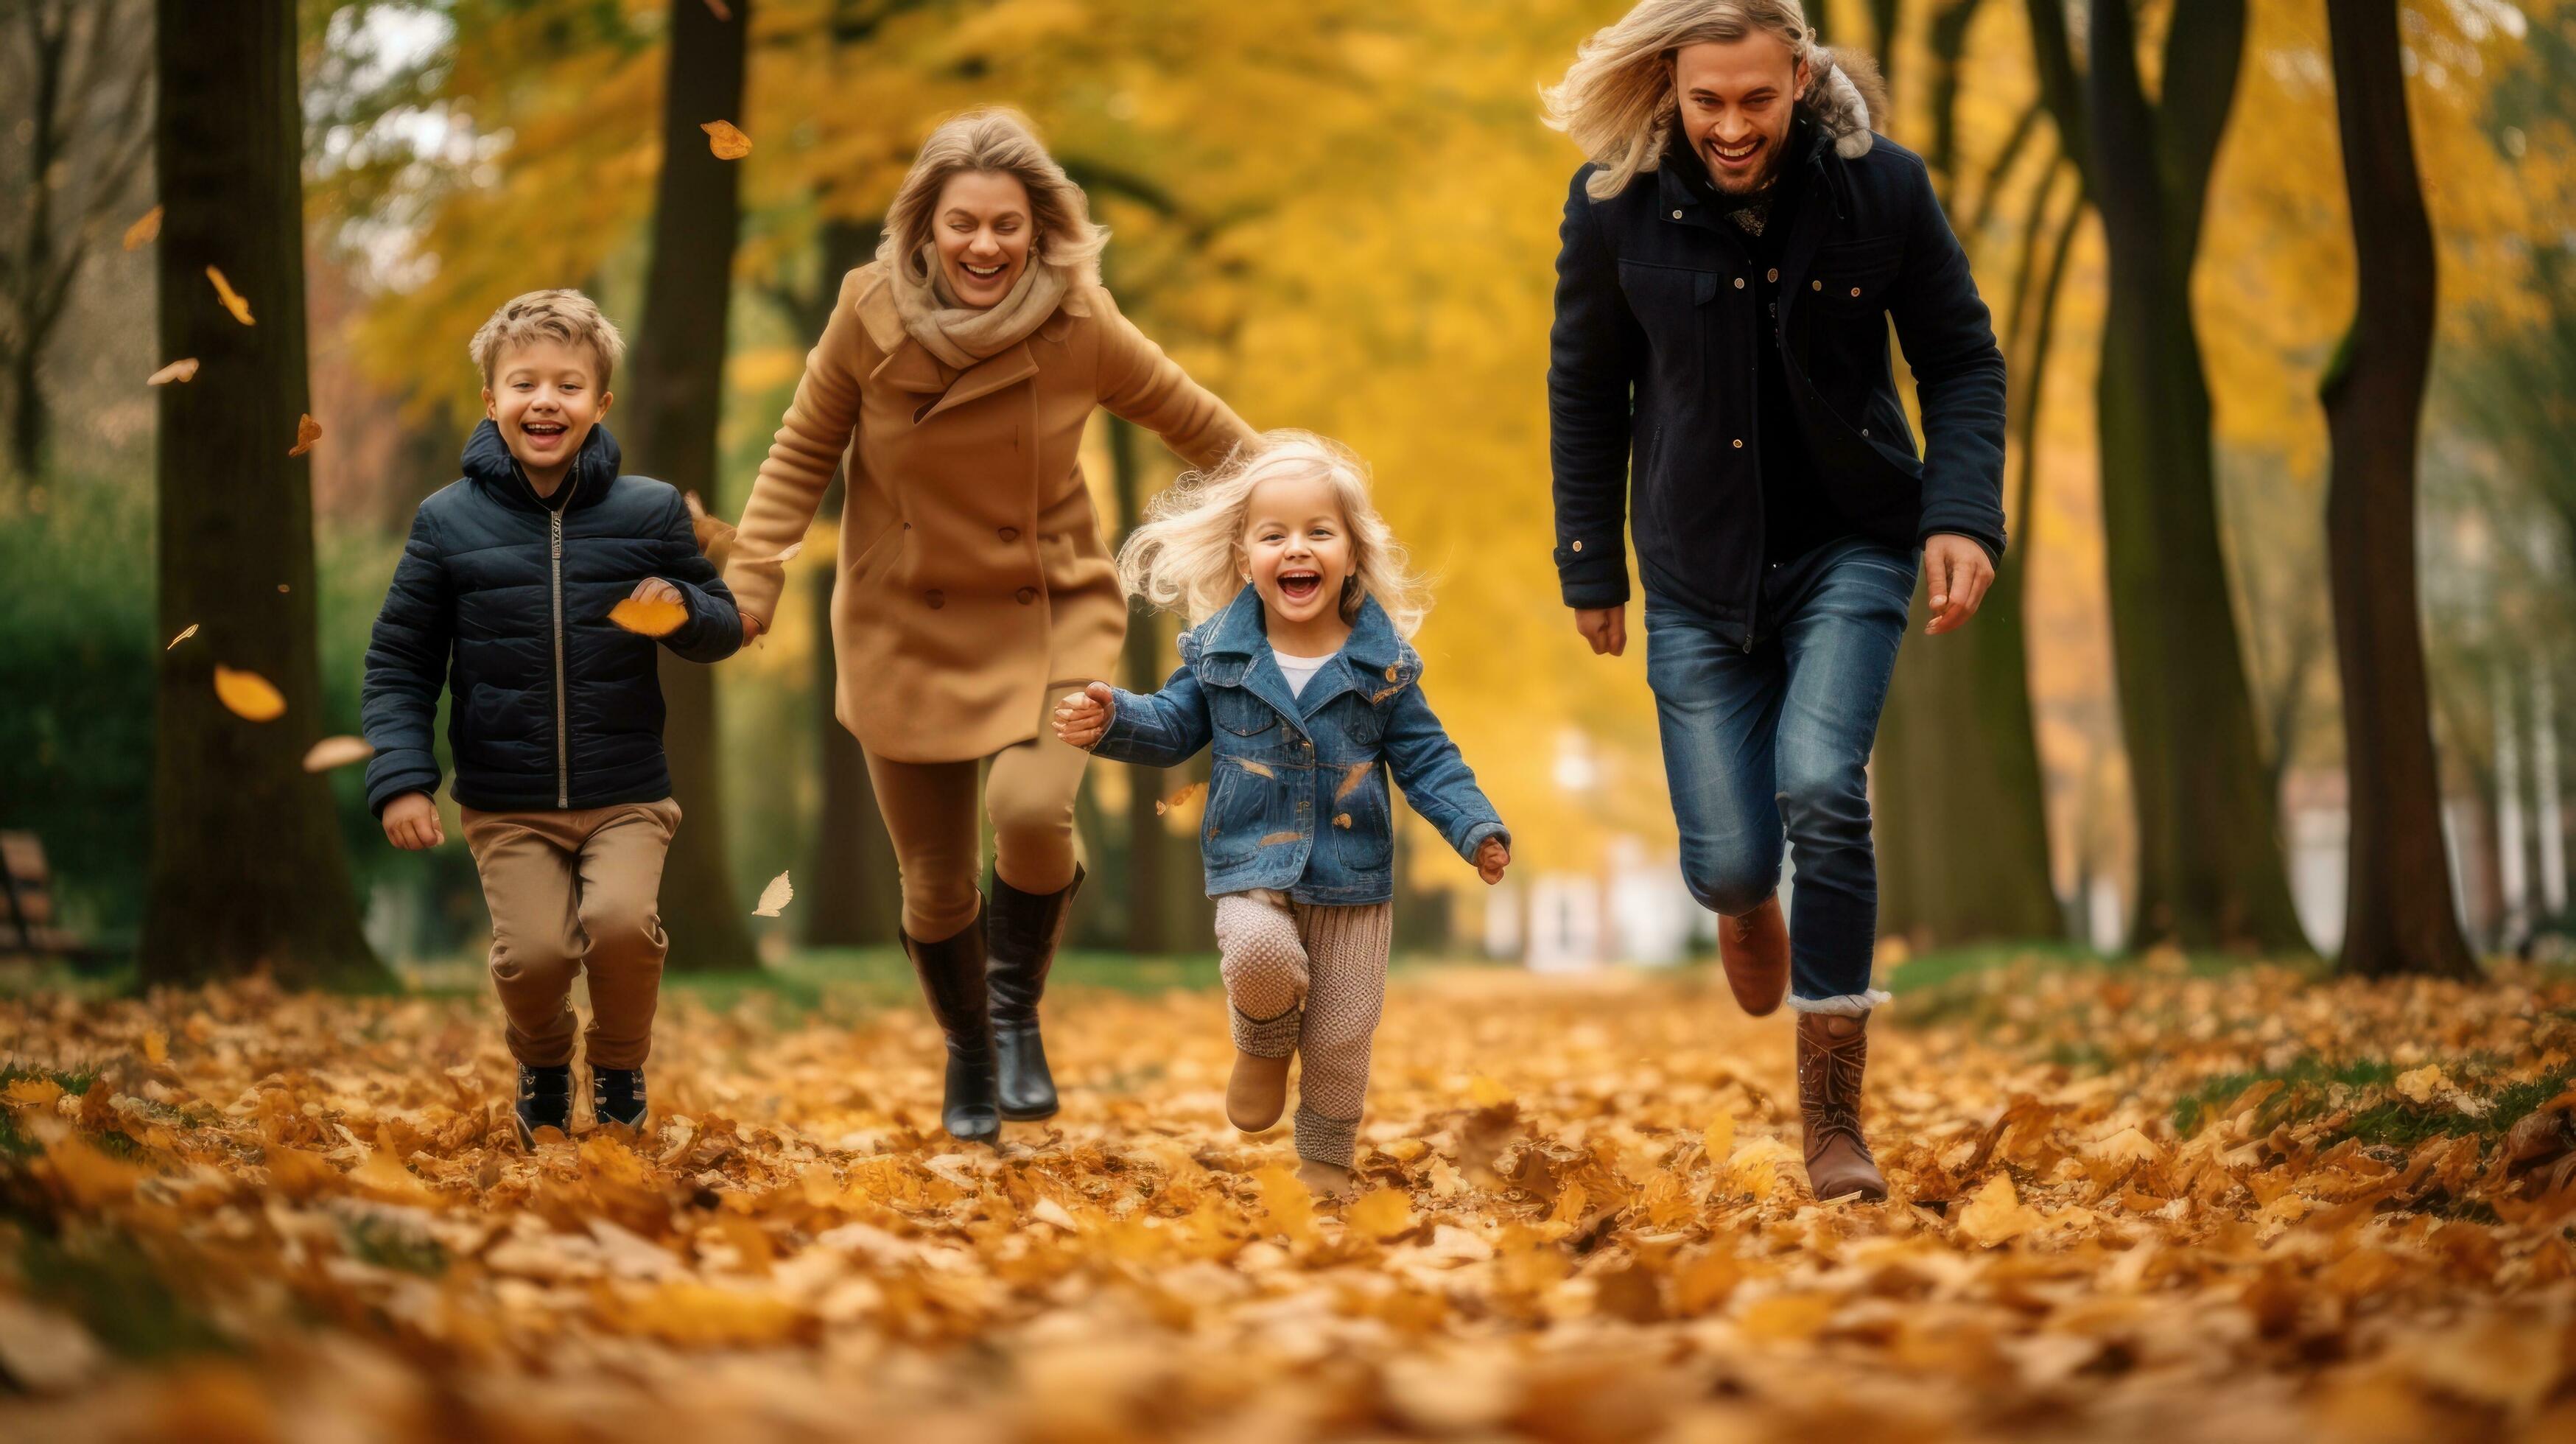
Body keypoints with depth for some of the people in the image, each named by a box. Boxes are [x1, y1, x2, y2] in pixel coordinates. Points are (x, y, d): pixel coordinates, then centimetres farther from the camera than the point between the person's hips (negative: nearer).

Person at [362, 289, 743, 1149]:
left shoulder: (649, 512, 1)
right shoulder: (449, 522, 0)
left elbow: (723, 628, 11)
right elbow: (398, 663, 5)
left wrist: (686, 613, -13)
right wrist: (401, 779, -6)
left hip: (626, 795, 0)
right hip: (507, 807, 0)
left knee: (622, 922, -23)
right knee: (533, 954, -15)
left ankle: (620, 1070, 7)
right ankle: (543, 1067, 21)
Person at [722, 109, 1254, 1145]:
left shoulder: (1080, 327, -14)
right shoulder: (869, 314, -13)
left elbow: (1194, 421, 2)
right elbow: (804, 452, 2)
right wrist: (752, 575, -7)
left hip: (1050, 619, -1)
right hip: (906, 629, 1)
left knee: (1033, 811, -28)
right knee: (935, 882, 6)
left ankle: (1017, 1015, 2)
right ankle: (967, 1055, 38)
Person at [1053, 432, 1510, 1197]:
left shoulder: (1382, 661, -4)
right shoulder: (1218, 651, -2)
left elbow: (1425, 758, 2)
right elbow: (1176, 727, 10)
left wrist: (1477, 829, -9)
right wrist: (1113, 720, -8)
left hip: (1353, 875, 1)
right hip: (1252, 866, 0)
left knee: (1342, 1035, 5)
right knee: (1259, 957, -30)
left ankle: (1326, 1160, 31)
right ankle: (1264, 1047, 5)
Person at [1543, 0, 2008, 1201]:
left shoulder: (1882, 187, -11)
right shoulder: (1615, 205, -10)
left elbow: (1962, 364, -1)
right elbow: (1586, 392, 3)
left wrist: (1964, 515, -15)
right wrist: (1590, 565, 6)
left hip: (1852, 547, -1)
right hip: (1699, 568, 1)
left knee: (1821, 786, -23)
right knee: (1727, 860, -2)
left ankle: (1833, 1119, -11)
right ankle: (1749, 905, 42)